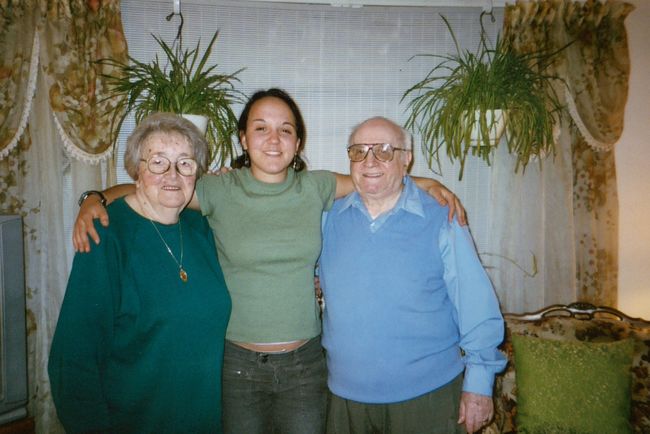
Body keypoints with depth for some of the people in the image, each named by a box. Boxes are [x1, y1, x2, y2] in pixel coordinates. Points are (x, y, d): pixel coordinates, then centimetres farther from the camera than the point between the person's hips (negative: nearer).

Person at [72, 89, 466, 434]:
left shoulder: (315, 187, -1)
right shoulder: (220, 190, -6)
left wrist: (429, 183, -3)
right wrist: (95, 201, -16)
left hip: (305, 362, 2)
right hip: (237, 363, -1)